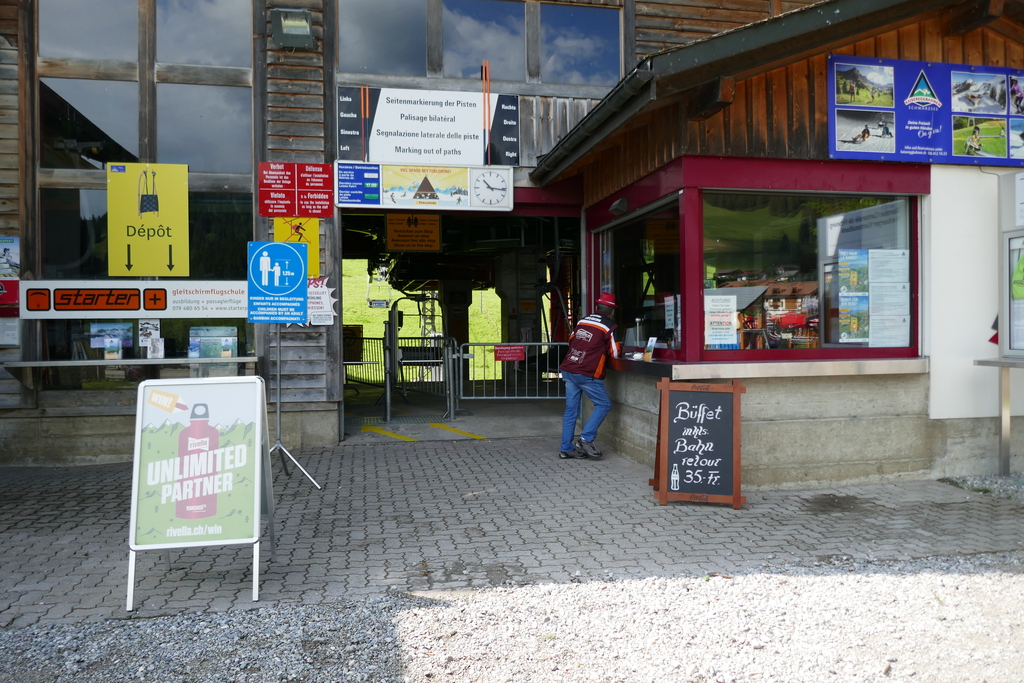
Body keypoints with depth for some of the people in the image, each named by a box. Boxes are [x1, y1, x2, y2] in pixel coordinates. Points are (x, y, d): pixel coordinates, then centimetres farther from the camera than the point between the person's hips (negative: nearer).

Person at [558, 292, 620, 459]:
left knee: (571, 410, 11)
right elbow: (615, 353, 0)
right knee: (604, 405, 7)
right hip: (586, 374, -6)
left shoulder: (583, 320, 12)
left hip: (568, 370, 6)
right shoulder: (610, 326, -4)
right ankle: (586, 438, -3)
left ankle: (566, 448, 13)